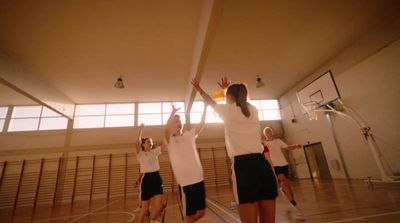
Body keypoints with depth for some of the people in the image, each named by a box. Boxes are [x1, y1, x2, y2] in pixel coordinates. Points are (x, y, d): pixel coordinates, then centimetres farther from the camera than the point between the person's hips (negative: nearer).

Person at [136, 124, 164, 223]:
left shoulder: (155, 152, 9)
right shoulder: (140, 154, -2)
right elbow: (137, 142, -20)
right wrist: (140, 129, -17)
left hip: (157, 178, 3)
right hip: (147, 179, -3)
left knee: (159, 206, -1)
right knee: (145, 208, 6)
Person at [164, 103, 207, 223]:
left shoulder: (190, 134, 9)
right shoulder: (170, 140, -3)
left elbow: (202, 123, 4)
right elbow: (166, 128, -24)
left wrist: (205, 106, -1)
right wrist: (173, 112, -19)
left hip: (199, 179, 5)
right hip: (185, 182, -5)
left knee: (201, 212, 16)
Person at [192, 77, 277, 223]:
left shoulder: (228, 110, 3)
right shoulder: (253, 110, 15)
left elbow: (211, 103, 23)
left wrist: (199, 89, 40)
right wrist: (227, 88, 50)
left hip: (243, 166, -6)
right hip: (262, 164, 6)